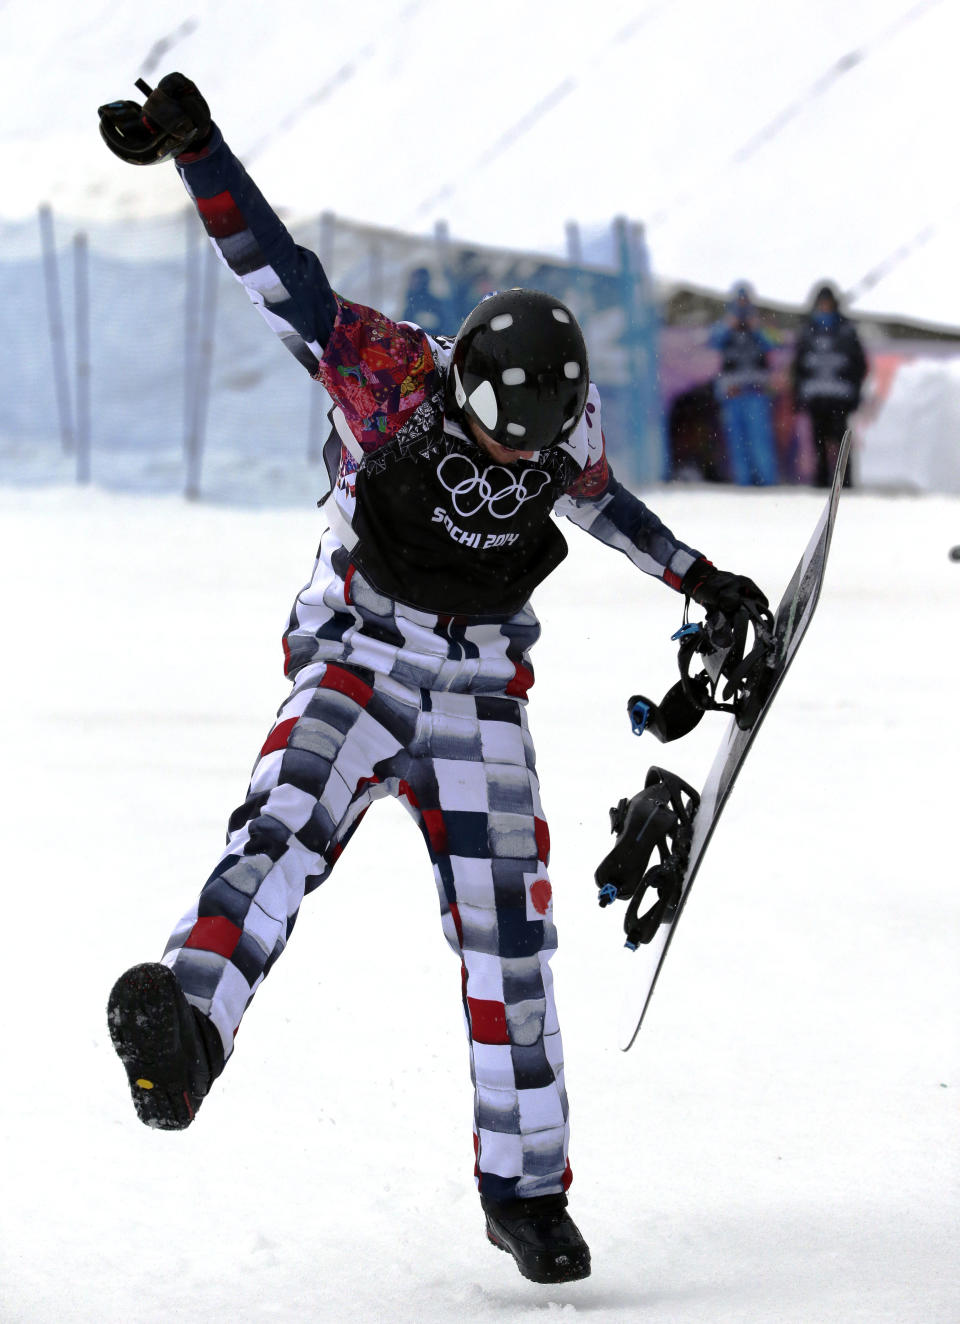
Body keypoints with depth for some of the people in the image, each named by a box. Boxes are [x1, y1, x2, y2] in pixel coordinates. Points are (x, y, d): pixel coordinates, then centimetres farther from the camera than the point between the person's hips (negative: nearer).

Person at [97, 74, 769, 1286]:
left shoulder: (566, 425, -4)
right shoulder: (392, 379, -17)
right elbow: (278, 276, -20)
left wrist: (689, 574, 28)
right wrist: (195, 149, -31)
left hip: (478, 688, 4)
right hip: (355, 660, -4)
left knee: (507, 931, -2)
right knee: (288, 820, -33)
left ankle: (526, 1189, 10)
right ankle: (187, 1024, -59)